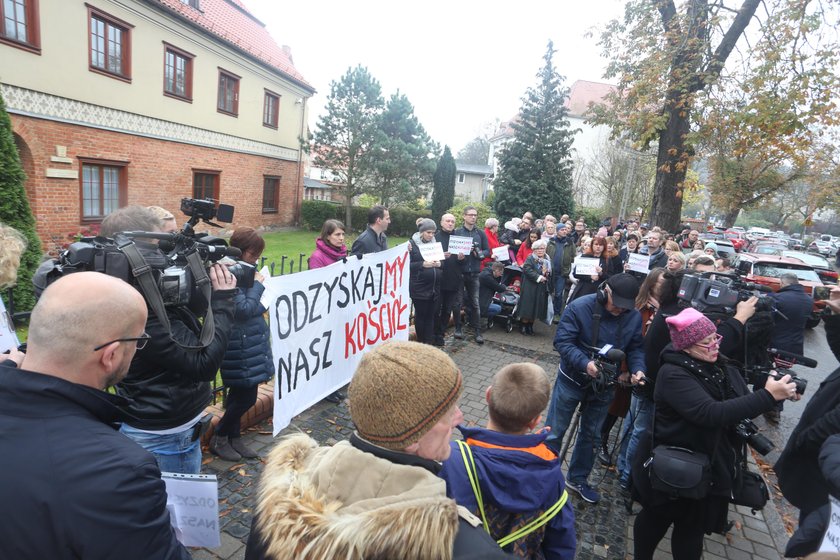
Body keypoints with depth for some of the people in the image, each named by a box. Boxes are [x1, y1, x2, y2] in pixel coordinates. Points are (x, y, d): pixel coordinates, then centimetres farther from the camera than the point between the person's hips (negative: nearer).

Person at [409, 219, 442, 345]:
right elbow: (408, 265, -8)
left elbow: (441, 261, 19)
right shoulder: (412, 244, -3)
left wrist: (439, 263, -4)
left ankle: (429, 343, 14)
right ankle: (421, 343, 16)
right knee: (420, 315, 3)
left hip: (434, 287, 4)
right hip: (419, 287, -4)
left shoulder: (435, 244, 12)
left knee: (431, 316, 6)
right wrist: (423, 264, -20)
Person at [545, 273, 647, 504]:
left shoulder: (634, 316, -10)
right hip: (572, 379, -4)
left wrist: (638, 369, -22)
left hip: (603, 384, 4)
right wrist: (585, 364, -37)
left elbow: (635, 348, -2)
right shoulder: (579, 307, -24)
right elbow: (562, 341, -23)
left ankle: (578, 478, 40)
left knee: (591, 434, 20)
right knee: (554, 432, 8)